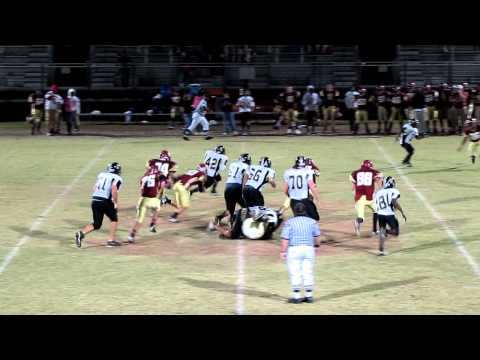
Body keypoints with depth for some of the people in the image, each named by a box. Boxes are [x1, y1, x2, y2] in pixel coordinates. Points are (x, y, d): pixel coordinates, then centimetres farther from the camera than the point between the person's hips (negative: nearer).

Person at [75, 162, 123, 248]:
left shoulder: (101, 175, 18)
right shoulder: (117, 178, -2)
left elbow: (95, 188, 17)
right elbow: (114, 190, -17)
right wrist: (116, 203, -9)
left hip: (94, 200, 6)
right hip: (105, 202, -6)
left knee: (97, 224, 13)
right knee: (114, 219, 16)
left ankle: (81, 233, -8)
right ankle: (112, 240, 13)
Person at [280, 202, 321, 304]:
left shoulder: (289, 222, -9)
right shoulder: (312, 222, 4)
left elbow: (285, 238, -12)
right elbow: (317, 236, 15)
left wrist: (282, 251, -6)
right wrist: (316, 246, 31)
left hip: (294, 249, -4)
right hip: (309, 249, 4)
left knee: (295, 273, 2)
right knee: (308, 273, 10)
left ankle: (296, 296, 3)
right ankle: (309, 296, 14)